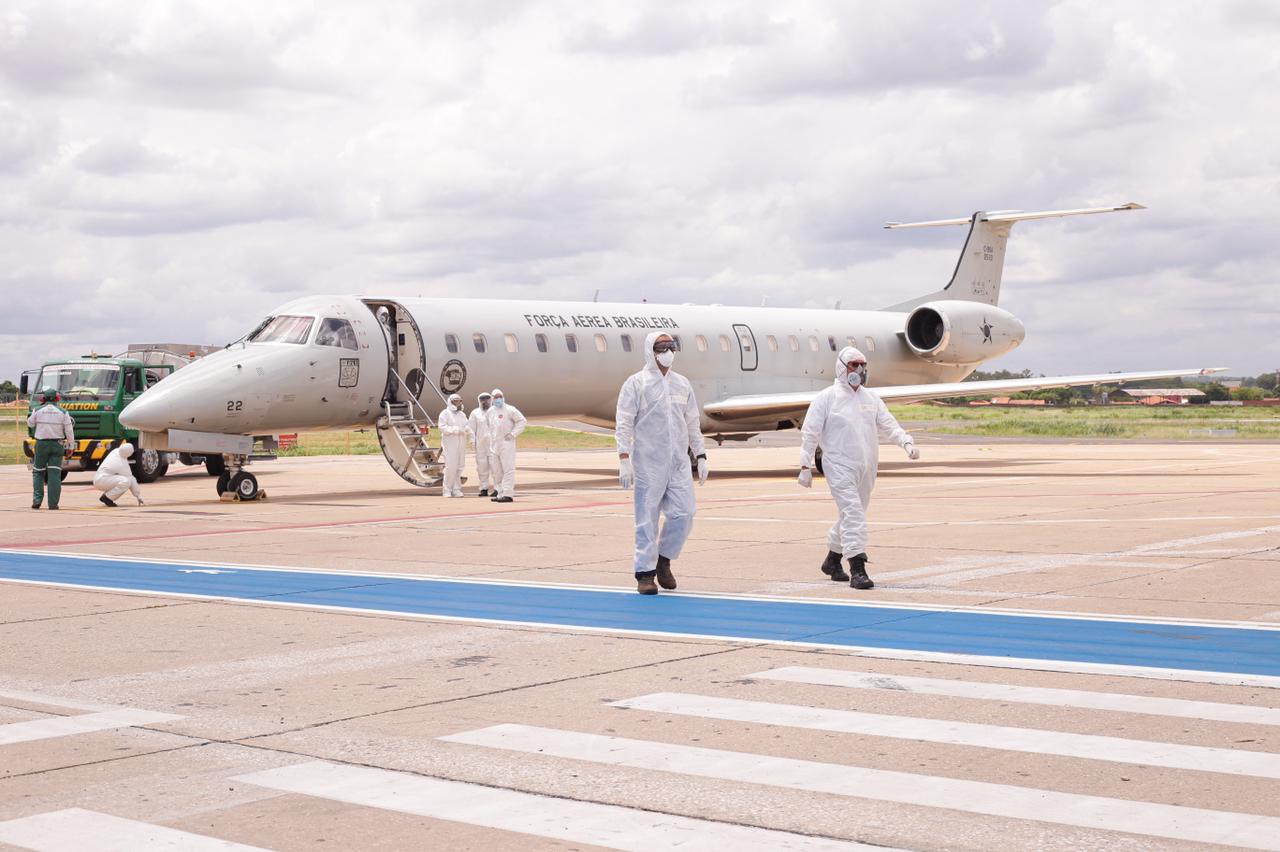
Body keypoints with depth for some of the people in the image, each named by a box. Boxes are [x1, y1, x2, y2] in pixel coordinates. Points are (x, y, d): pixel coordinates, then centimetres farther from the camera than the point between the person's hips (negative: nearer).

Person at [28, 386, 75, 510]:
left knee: (38, 472, 12)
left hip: (41, 444, 0)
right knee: (55, 474, 0)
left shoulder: (38, 411, -5)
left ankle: (37, 500, 0)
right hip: (57, 445, 0)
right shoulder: (63, 413, -3)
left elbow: (30, 424, 13)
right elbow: (69, 431, -2)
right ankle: (53, 503, -5)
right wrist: (70, 447, 7)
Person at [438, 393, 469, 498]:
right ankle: (447, 490, -6)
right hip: (450, 444, -6)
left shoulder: (462, 414, 20)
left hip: (461, 444, 6)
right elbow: (442, 427, -11)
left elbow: (468, 427, 14)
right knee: (451, 466, -12)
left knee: (459, 467, 5)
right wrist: (455, 430, -17)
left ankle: (456, 489, 10)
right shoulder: (445, 413, 0)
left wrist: (466, 428, -9)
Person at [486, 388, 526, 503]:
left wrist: (513, 434, -11)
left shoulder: (510, 410, -5)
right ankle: (499, 493, 16)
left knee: (508, 469, -11)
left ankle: (507, 494, -15)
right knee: (496, 470, 9)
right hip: (493, 445, 7)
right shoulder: (490, 411, 14)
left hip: (506, 444, -7)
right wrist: (489, 437, 14)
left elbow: (522, 421, -6)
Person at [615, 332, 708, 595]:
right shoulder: (636, 383, -1)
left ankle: (663, 559, 20)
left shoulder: (682, 384, 15)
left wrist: (700, 457, 16)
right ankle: (645, 573, 6)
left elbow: (692, 424, 20)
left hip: (678, 463, 5)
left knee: (683, 514, -1)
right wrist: (624, 458, -14)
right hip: (648, 463, -4)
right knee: (647, 519, -2)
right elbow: (624, 423, -5)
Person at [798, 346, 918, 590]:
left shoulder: (871, 398, 13)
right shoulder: (827, 398, -3)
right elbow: (810, 433, -2)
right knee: (852, 513, -17)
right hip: (839, 466, -6)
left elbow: (888, 425, 12)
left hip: (866, 467, 6)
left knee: (851, 514, 16)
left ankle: (832, 560, 34)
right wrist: (805, 466, -5)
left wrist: (906, 442, -7)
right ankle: (857, 570, -21)